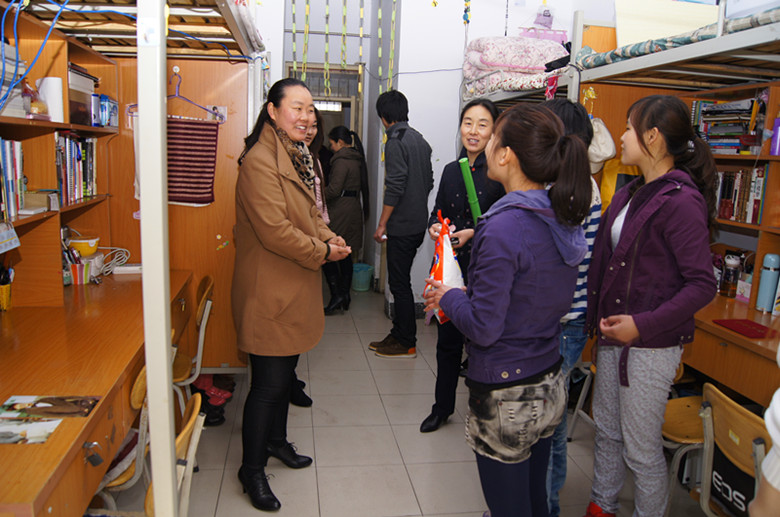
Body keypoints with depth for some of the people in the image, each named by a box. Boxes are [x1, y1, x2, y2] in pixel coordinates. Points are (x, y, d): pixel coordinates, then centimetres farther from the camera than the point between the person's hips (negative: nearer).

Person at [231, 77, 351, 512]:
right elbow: (275, 230, -26)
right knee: (269, 381, 1)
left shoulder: (299, 156, 14)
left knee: (286, 370, 22)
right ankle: (252, 469, 21)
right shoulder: (259, 162, -20)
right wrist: (323, 252, -14)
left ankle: (276, 440, 42)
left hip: (296, 287, 10)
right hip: (269, 290, -10)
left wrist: (329, 236, 1)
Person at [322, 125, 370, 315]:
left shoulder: (341, 161, -14)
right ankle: (345, 295, 18)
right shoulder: (356, 159, 14)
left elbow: (334, 189, -20)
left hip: (341, 212, -9)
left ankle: (337, 294, -6)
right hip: (354, 209, 9)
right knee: (345, 255, 13)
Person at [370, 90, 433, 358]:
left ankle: (407, 343, 8)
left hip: (402, 226, -9)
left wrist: (382, 223, -14)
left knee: (399, 283, 0)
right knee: (400, 280, 16)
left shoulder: (395, 142, -14)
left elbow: (395, 187, -20)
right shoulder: (420, 140, 13)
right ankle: (398, 333, 25)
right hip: (419, 223, 9)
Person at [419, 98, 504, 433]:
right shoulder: (451, 170, 10)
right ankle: (443, 407, 33)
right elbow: (437, 213, 16)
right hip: (451, 267, 5)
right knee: (447, 339, 15)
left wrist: (473, 233, -20)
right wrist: (435, 228, -5)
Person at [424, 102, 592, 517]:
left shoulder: (505, 227, -24)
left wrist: (448, 297, -4)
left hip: (506, 400, -8)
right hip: (550, 388, 8)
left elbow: (483, 328, -22)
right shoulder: (563, 218, 2)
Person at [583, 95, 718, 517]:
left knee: (640, 449, 6)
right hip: (613, 335, 8)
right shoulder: (630, 194, 9)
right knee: (607, 432, 20)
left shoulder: (680, 200, -17)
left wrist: (643, 324, -24)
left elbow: (703, 285, -19)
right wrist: (597, 317, 11)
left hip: (651, 344, -8)